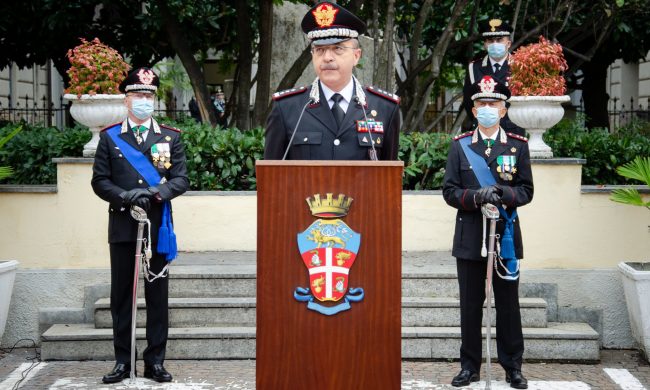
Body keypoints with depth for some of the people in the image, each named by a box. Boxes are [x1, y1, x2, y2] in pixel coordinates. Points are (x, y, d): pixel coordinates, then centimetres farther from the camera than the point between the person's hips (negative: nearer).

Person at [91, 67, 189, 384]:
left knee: (157, 295, 3)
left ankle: (155, 361, 11)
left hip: (158, 226, 0)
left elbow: (181, 179, 1)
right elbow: (99, 181, 2)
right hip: (122, 227, 0)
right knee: (121, 295, 5)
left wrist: (156, 192, -17)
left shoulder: (171, 137, 8)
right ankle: (123, 361, 13)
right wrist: (126, 196, -15)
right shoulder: (109, 137, 6)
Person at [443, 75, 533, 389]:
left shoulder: (518, 145, 4)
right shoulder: (459, 145, 4)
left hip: (506, 236, 0)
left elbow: (526, 190, 2)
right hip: (470, 237, 0)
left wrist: (503, 194, -18)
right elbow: (449, 191, 0)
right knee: (470, 304, 6)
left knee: (508, 304, 5)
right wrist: (476, 197, -18)